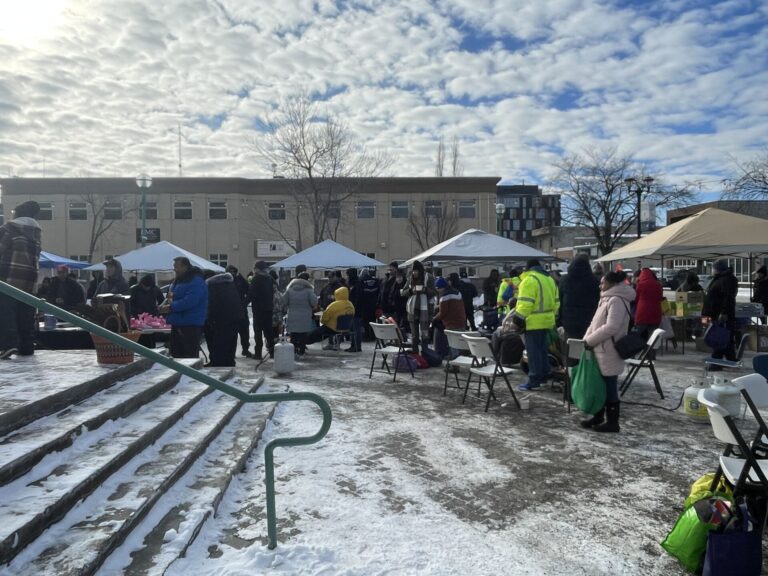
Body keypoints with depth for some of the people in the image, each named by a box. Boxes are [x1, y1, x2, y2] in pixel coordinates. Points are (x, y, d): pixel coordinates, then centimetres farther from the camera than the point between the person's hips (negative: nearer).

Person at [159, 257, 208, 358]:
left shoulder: (196, 281, -15)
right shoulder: (177, 280, 17)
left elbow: (190, 302, -24)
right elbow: (175, 296, 25)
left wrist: (171, 307, -19)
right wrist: (170, 298, 1)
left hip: (191, 325, -10)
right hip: (177, 323, 10)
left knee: (190, 357, -8)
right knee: (176, 354, 15)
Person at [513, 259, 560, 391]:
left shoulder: (529, 280, -14)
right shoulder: (549, 279, 15)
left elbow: (525, 303, -22)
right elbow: (556, 301, 19)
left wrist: (519, 318, -17)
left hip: (533, 322, -9)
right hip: (546, 321, 9)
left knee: (533, 351, -4)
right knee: (542, 349, 19)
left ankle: (534, 380, -1)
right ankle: (544, 374, 27)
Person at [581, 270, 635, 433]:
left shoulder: (616, 300, -16)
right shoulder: (608, 299, 16)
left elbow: (611, 327, -25)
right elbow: (596, 322, 16)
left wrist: (590, 341, -18)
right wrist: (587, 339, 4)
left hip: (608, 352, -10)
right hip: (601, 351, 10)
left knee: (609, 387, 0)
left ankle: (612, 422, 9)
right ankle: (598, 417, 27)